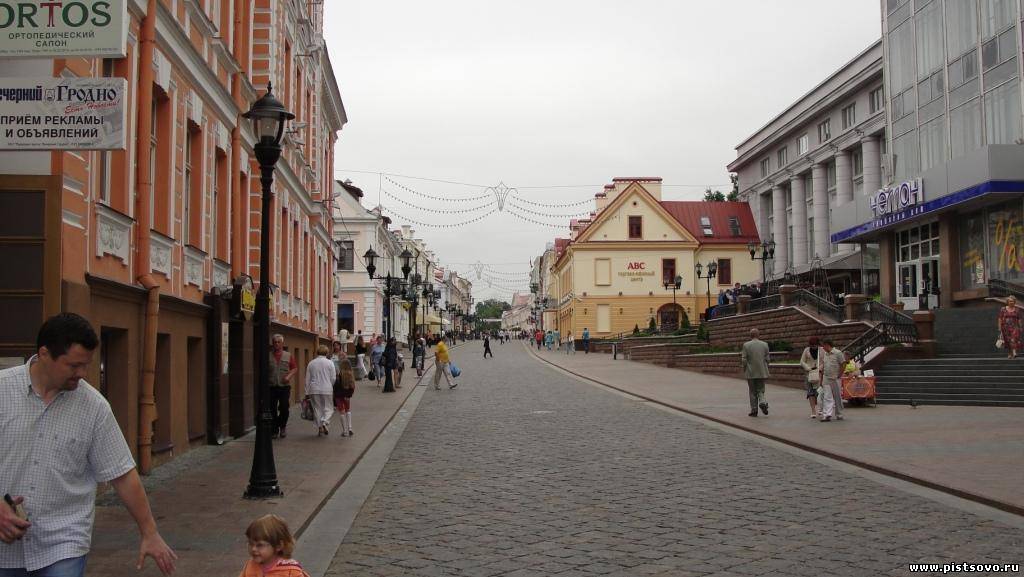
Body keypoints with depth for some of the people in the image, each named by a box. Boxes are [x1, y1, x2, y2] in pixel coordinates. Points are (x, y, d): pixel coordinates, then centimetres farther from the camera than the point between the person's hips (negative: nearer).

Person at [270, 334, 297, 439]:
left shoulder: (288, 356, 6)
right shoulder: (268, 356, 6)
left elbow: (295, 368, 8)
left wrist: (289, 376, -8)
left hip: (284, 386, 0)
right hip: (272, 387, 0)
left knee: (284, 408, -4)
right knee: (273, 410, 2)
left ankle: (283, 426, 20)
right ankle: (275, 430, 14)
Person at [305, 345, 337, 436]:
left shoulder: (311, 363, 6)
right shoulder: (329, 363, -2)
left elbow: (307, 379, 7)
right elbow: (333, 378, -2)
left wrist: (307, 393, 11)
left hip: (314, 390, 2)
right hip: (326, 389, -2)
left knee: (317, 409, 10)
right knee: (328, 408, 6)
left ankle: (319, 427, 9)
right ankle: (324, 422, -17)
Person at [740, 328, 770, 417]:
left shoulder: (746, 345, -7)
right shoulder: (764, 344, -1)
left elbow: (744, 360, -8)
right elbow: (767, 359, 0)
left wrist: (744, 370, 6)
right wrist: (766, 371, 12)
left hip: (751, 373, -1)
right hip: (762, 373, 1)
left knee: (752, 392, 10)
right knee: (760, 390, 13)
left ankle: (754, 410, 10)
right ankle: (762, 402, -14)